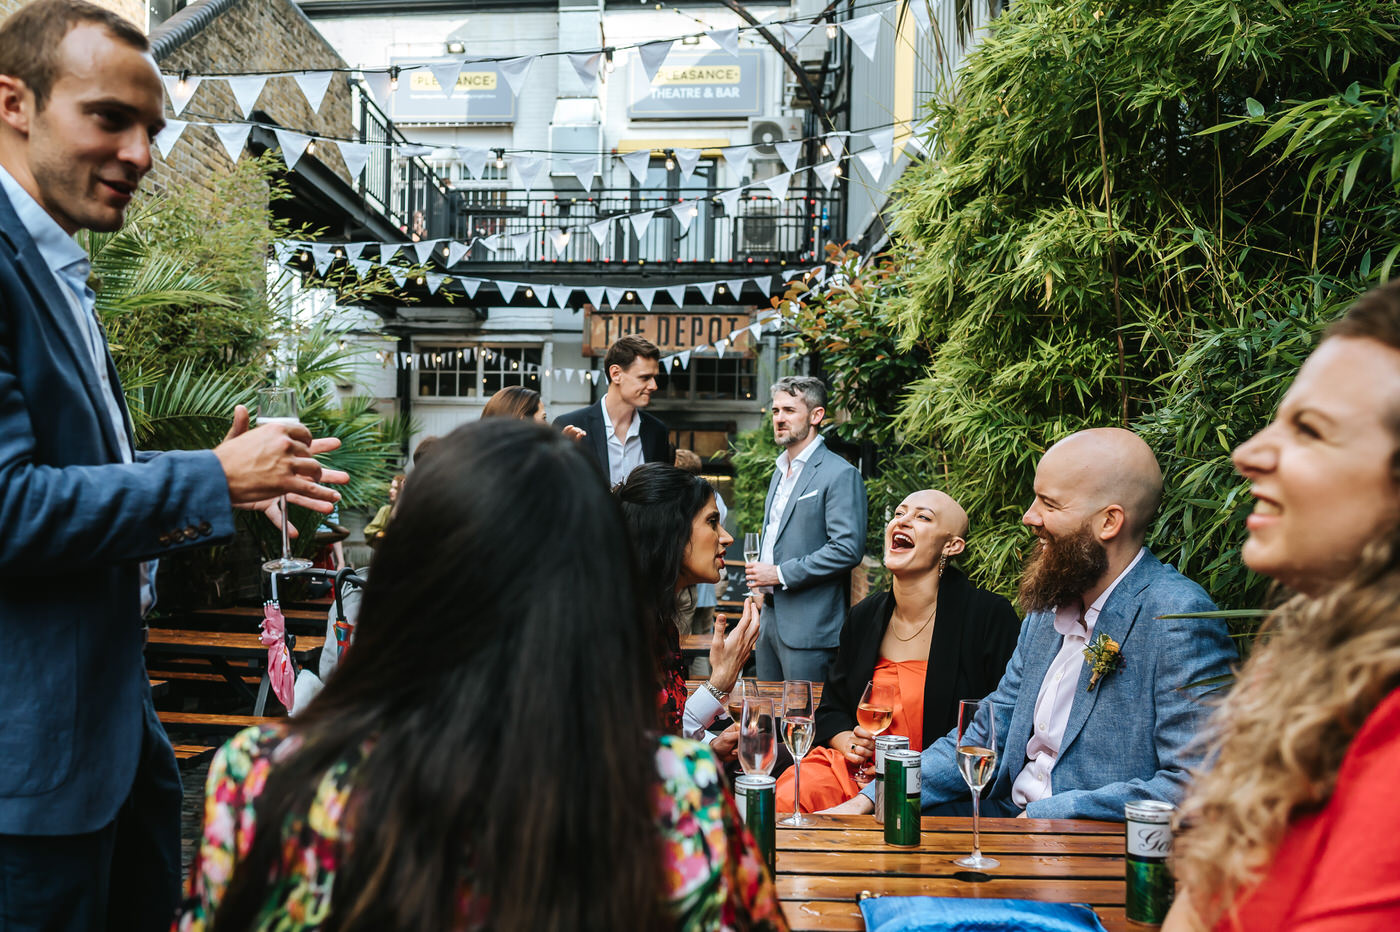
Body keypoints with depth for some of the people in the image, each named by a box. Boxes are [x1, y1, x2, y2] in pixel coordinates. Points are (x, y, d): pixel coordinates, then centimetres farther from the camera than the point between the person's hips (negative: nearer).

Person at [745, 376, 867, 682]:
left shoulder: (841, 475, -12)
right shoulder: (781, 470, 18)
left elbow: (848, 549, -21)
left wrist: (781, 574, -18)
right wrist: (759, 572, 10)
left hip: (808, 625, -9)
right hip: (770, 617, 9)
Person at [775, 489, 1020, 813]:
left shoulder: (990, 615, -6)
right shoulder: (864, 616, 10)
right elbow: (832, 706, 22)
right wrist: (848, 742, -2)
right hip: (859, 770, 5)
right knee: (781, 801, -22)